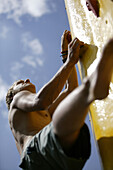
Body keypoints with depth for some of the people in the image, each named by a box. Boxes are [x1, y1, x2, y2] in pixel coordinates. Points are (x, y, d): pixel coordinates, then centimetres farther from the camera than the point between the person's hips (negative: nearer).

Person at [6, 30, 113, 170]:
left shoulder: (45, 113, 45)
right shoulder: (18, 98, 26)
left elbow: (71, 89, 36)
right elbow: (39, 101, 0)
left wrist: (66, 54, 35)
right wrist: (70, 61, 3)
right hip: (36, 153, -7)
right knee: (64, 119, -35)